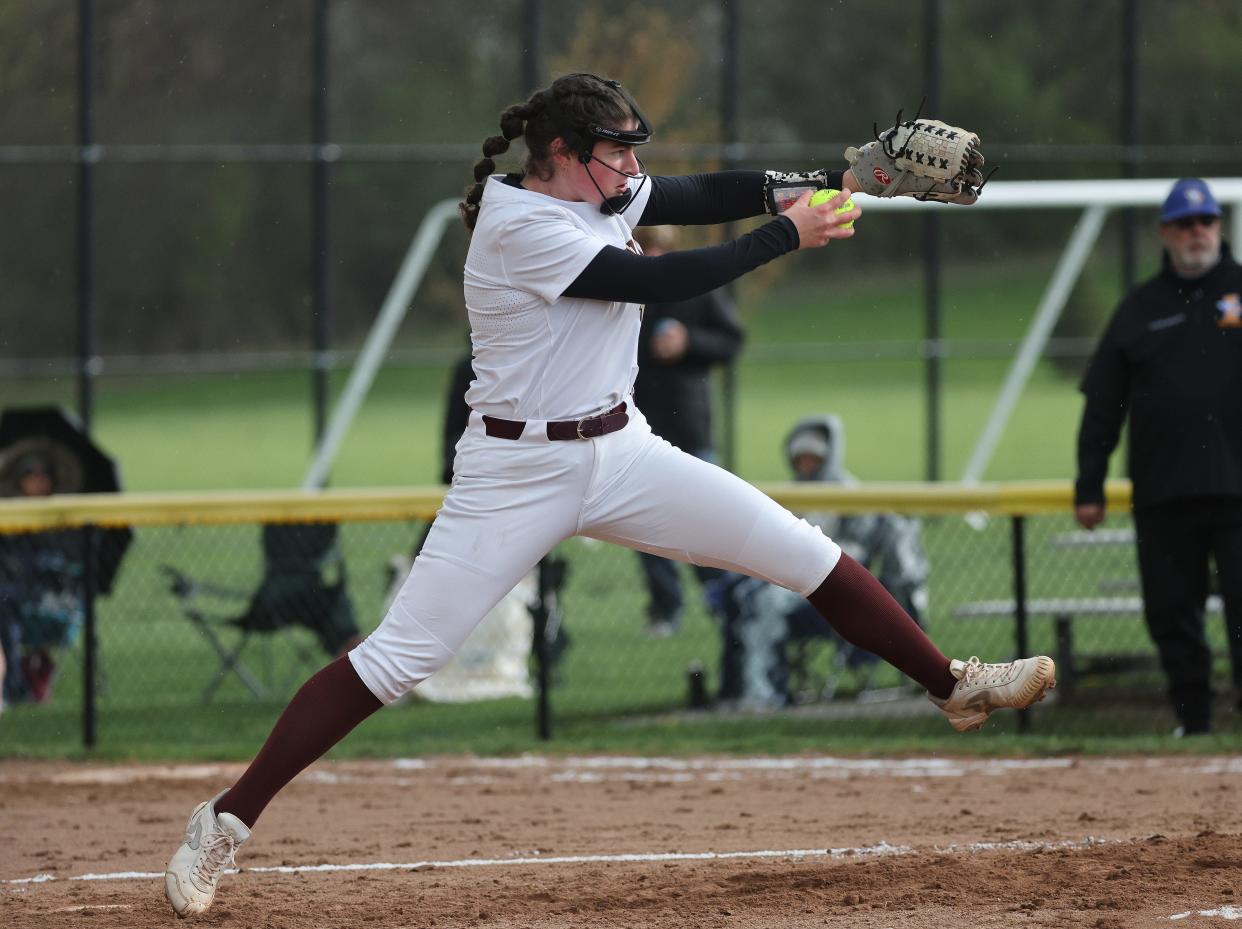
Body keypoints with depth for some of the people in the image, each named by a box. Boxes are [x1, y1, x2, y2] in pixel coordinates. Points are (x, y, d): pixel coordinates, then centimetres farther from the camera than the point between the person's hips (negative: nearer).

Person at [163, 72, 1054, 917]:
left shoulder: (598, 193, 5)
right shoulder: (519, 226, -19)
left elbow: (707, 196, 0)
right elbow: (657, 281, -24)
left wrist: (823, 185, -16)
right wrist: (787, 235, -18)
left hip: (621, 456, 7)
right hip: (518, 475, -7)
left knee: (810, 557, 1)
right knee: (393, 660, -11)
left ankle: (954, 685, 15)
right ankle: (227, 822, -5)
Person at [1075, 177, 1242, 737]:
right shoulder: (1140, 308, 12)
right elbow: (1102, 406, 12)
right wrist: (1089, 487, 7)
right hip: (1161, 495, 2)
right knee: (1171, 614, 5)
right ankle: (1192, 724, 13)